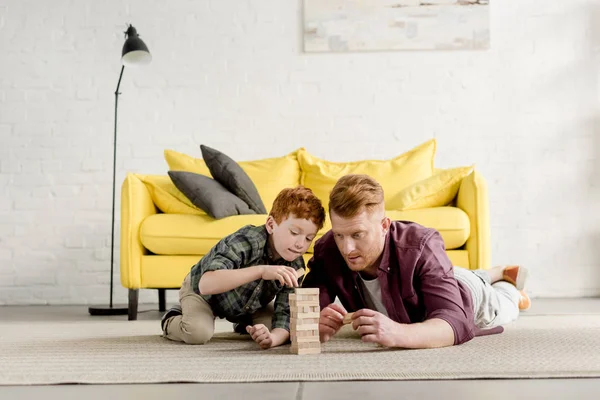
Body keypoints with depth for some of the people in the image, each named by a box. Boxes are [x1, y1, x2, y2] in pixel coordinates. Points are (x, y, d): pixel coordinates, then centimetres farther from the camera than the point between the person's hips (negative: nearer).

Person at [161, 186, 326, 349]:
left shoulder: (295, 266, -23)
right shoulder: (246, 241, -40)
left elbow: (285, 314, -24)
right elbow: (206, 285, -54)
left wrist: (273, 338, -48)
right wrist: (261, 270, -65)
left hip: (250, 304, 5)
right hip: (201, 292, -5)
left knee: (292, 328, -11)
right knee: (198, 332, -32)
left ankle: (245, 323, 19)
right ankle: (171, 321, 4)